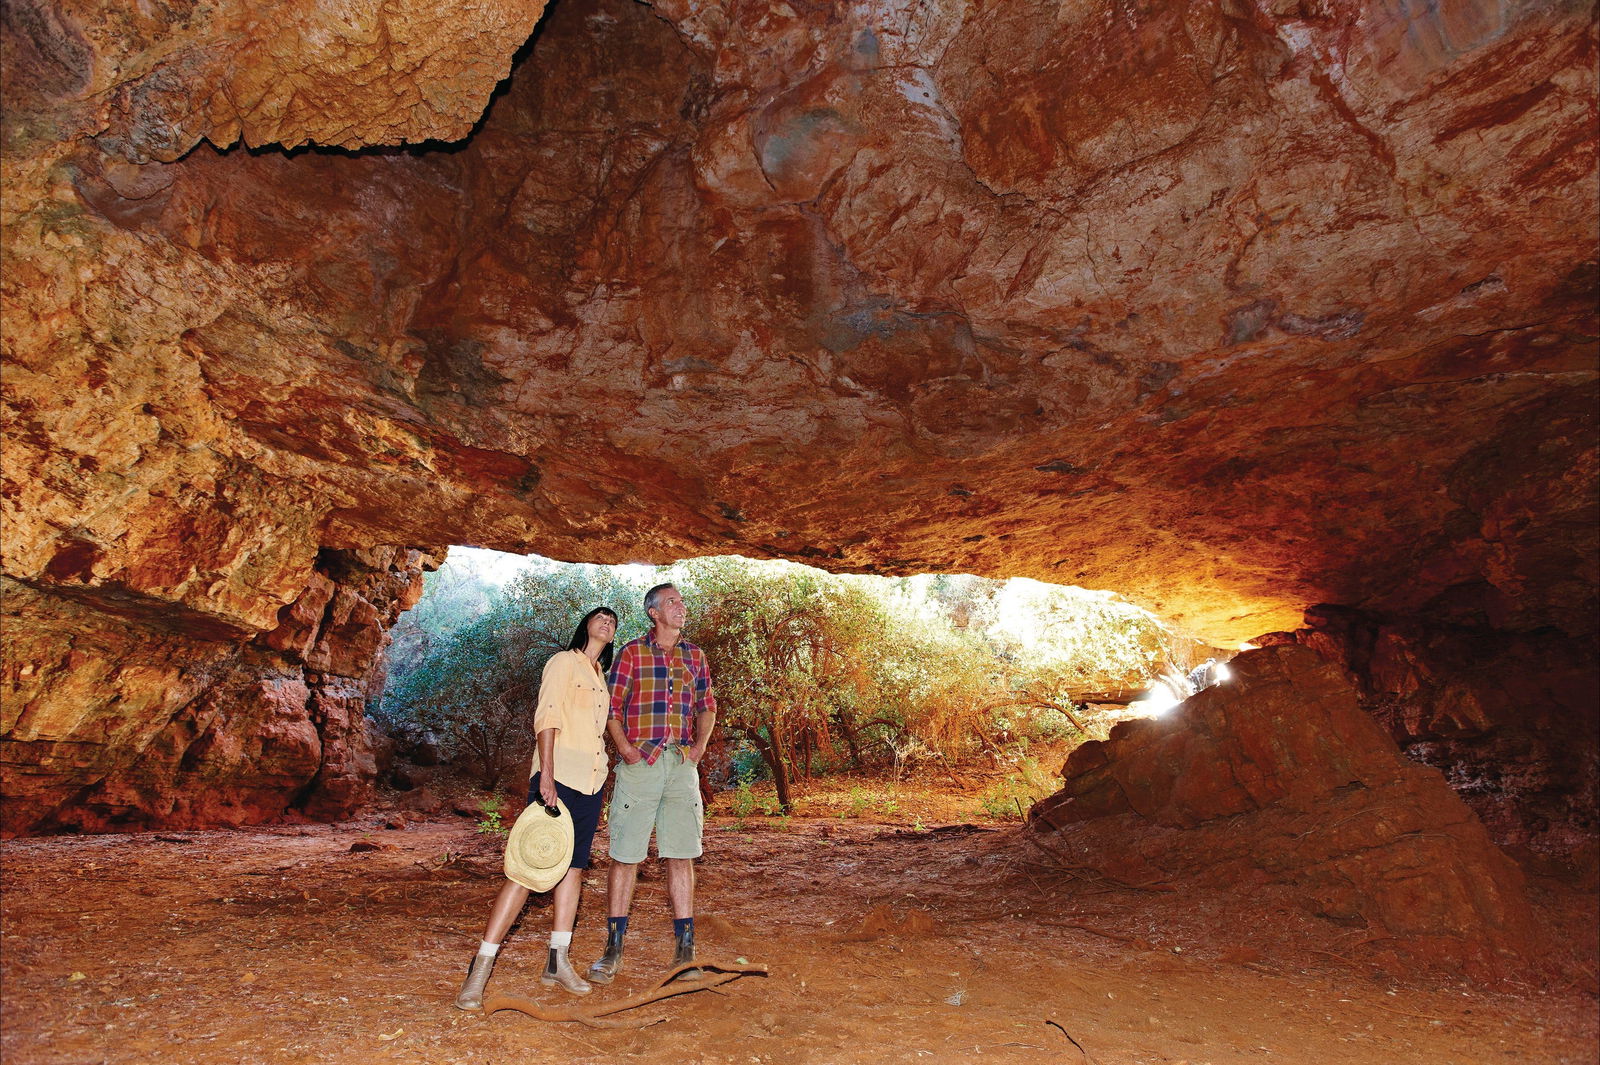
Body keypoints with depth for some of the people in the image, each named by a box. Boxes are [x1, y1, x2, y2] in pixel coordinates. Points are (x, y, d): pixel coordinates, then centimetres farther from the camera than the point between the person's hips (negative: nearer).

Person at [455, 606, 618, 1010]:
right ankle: (479, 970, -4)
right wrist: (546, 774, -22)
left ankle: (557, 963, 16)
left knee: (574, 868, 9)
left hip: (591, 782, 8)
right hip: (559, 777, -8)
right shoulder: (564, 662, -2)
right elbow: (546, 718, -12)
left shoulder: (602, 676, 19)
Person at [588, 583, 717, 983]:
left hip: (681, 766, 3)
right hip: (639, 765, -3)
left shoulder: (695, 656, 13)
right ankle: (613, 949, 14)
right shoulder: (632, 653, 2)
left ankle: (684, 949, 13)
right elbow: (612, 707, 1)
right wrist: (625, 749, -10)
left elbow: (707, 707, 19)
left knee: (681, 856, 5)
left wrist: (699, 747, 6)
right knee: (625, 855, 1)